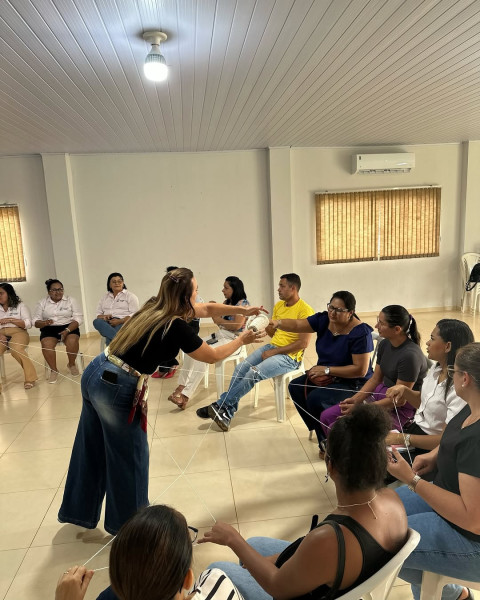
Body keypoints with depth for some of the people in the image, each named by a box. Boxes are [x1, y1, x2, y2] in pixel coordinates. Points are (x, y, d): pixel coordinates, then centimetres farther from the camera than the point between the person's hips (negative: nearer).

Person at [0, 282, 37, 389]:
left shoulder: (20, 306, 10)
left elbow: (28, 324, 0)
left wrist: (10, 320, -10)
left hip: (18, 332, -3)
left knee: (16, 350, -37)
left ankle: (30, 377, -27)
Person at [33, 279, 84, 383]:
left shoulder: (71, 300, 5)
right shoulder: (42, 303, 10)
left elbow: (78, 318, -3)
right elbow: (36, 322, 6)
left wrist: (67, 330, -19)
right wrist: (45, 323, -18)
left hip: (69, 327, -1)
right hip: (49, 329, 1)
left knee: (72, 340, -32)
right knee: (46, 344, -31)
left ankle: (71, 364, -4)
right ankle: (53, 370, -15)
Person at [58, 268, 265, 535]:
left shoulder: (154, 306, 7)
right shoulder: (176, 327, -17)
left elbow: (206, 309, 18)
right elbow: (212, 355, -2)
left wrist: (242, 310, 18)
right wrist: (242, 340, 12)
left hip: (95, 375, 9)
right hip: (118, 389, -9)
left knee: (91, 449, 23)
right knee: (129, 456, 11)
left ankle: (78, 511, 43)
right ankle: (129, 524, 30)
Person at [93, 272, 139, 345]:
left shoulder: (130, 296, 10)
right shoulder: (104, 298, 24)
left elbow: (134, 314, -2)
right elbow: (98, 314, 18)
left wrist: (119, 321, -18)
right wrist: (104, 316, -8)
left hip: (123, 323, -4)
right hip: (107, 324, 4)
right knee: (97, 321, -33)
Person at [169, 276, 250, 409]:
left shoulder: (243, 303, -6)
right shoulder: (226, 302, 18)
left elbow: (237, 325, -16)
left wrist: (219, 320, -6)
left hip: (232, 339, -8)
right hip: (219, 335, 8)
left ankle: (185, 395, -24)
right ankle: (181, 388, -23)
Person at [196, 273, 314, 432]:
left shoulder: (305, 311, -14)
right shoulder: (279, 305, 11)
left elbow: (303, 343, -18)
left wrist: (273, 352, -17)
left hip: (289, 356, -7)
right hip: (272, 347, 7)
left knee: (253, 374, -24)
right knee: (240, 368, -13)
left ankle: (221, 406, -11)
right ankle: (227, 412, -10)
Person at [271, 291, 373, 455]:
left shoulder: (360, 333, -23)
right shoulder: (324, 320, -5)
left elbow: (360, 370, -24)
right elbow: (296, 325, -14)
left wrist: (327, 369, -24)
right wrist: (277, 323, -35)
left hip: (353, 383, -7)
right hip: (326, 375, 8)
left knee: (316, 398, -27)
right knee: (296, 387, -9)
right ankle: (321, 432, 8)